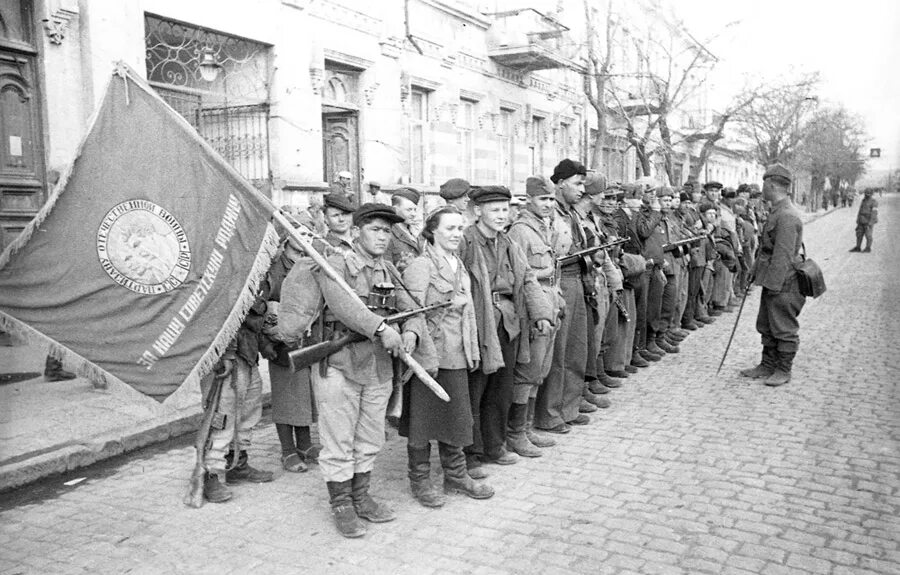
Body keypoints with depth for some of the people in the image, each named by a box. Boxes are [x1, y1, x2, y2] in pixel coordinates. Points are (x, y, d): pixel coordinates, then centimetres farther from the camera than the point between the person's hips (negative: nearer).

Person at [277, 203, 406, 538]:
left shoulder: (390, 271, 13)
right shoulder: (334, 265, -10)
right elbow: (344, 304, -25)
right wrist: (381, 328, -32)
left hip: (378, 366, 6)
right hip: (338, 363, -6)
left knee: (370, 439, 16)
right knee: (338, 441, 2)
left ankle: (361, 497, 32)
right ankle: (341, 506, 17)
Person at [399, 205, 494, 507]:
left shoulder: (459, 266, 15)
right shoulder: (419, 266, -10)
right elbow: (414, 309, -20)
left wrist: (472, 349, 20)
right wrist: (411, 332, -39)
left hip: (456, 356, 7)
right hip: (427, 352, -7)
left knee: (456, 415, 14)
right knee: (422, 417, 4)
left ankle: (456, 474, 29)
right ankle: (419, 480, 19)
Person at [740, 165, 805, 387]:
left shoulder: (787, 216, -20)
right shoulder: (777, 211, 12)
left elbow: (783, 255, -23)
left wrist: (773, 284, -22)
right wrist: (759, 275, 18)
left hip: (783, 284, -10)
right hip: (773, 281, 10)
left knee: (784, 329, 2)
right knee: (767, 327, 17)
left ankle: (783, 371, 13)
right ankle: (767, 366, 27)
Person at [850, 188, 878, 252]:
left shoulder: (874, 202, -11)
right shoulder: (863, 201, 11)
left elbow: (874, 213, -16)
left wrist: (870, 223, -23)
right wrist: (858, 221, 13)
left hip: (869, 221, -7)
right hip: (862, 221, 7)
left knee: (868, 235, -4)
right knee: (859, 234, 6)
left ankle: (868, 248, 4)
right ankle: (857, 248, 12)